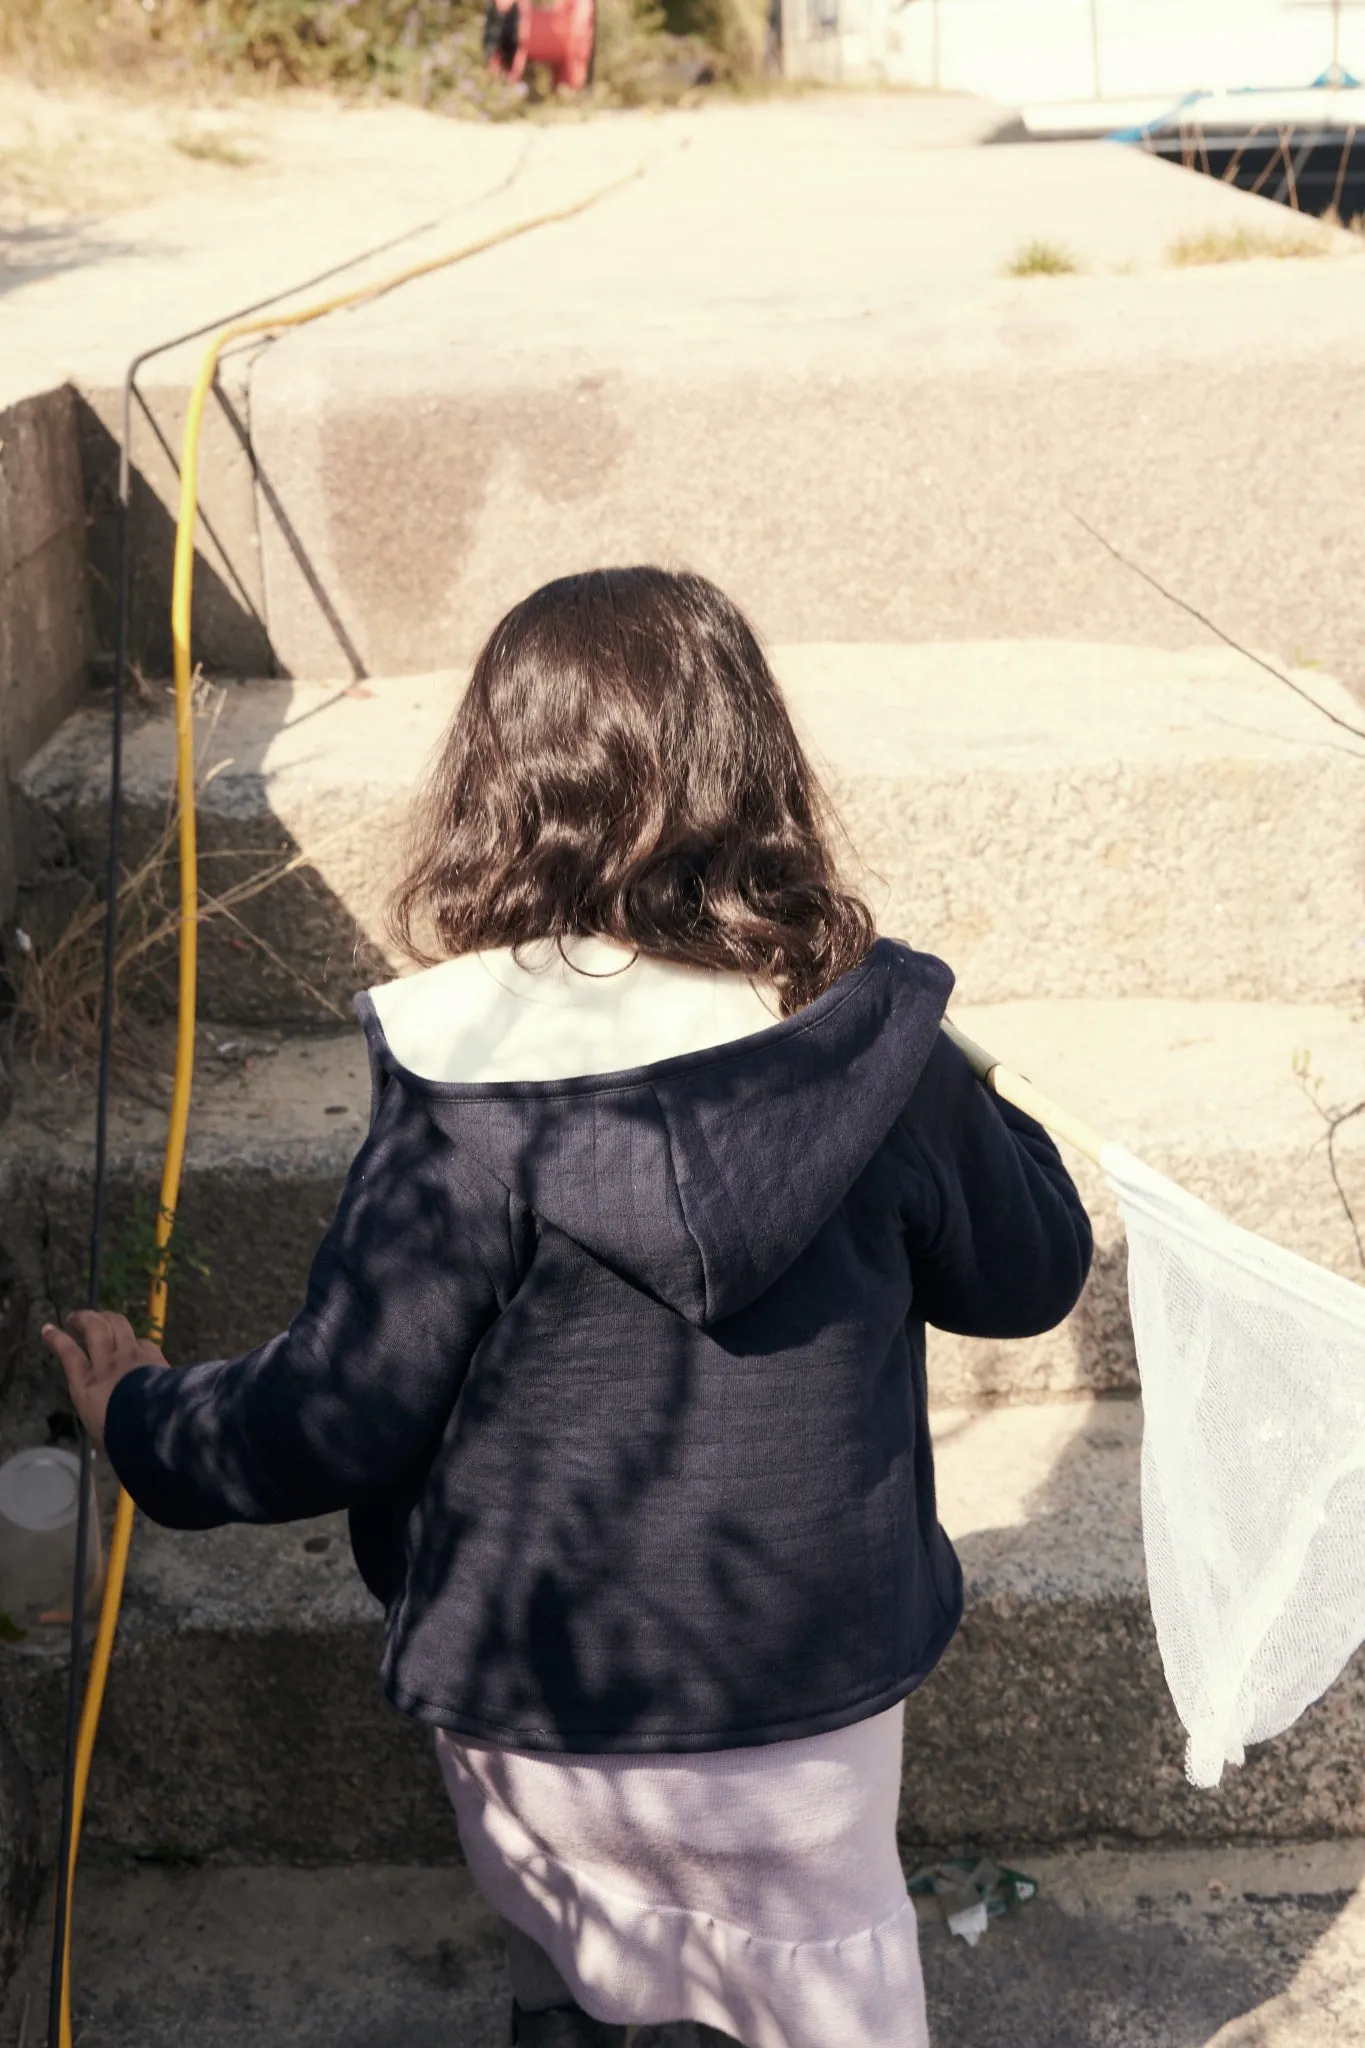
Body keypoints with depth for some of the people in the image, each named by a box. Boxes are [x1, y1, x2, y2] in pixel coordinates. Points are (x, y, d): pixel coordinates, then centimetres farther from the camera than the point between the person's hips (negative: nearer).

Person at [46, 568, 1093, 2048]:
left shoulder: (465, 1107, -23)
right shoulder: (879, 1050, -15)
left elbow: (338, 1413, -16)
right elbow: (1030, 1275, 1)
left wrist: (145, 1421, 3)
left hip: (544, 1710, -2)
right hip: (819, 1686, 2)